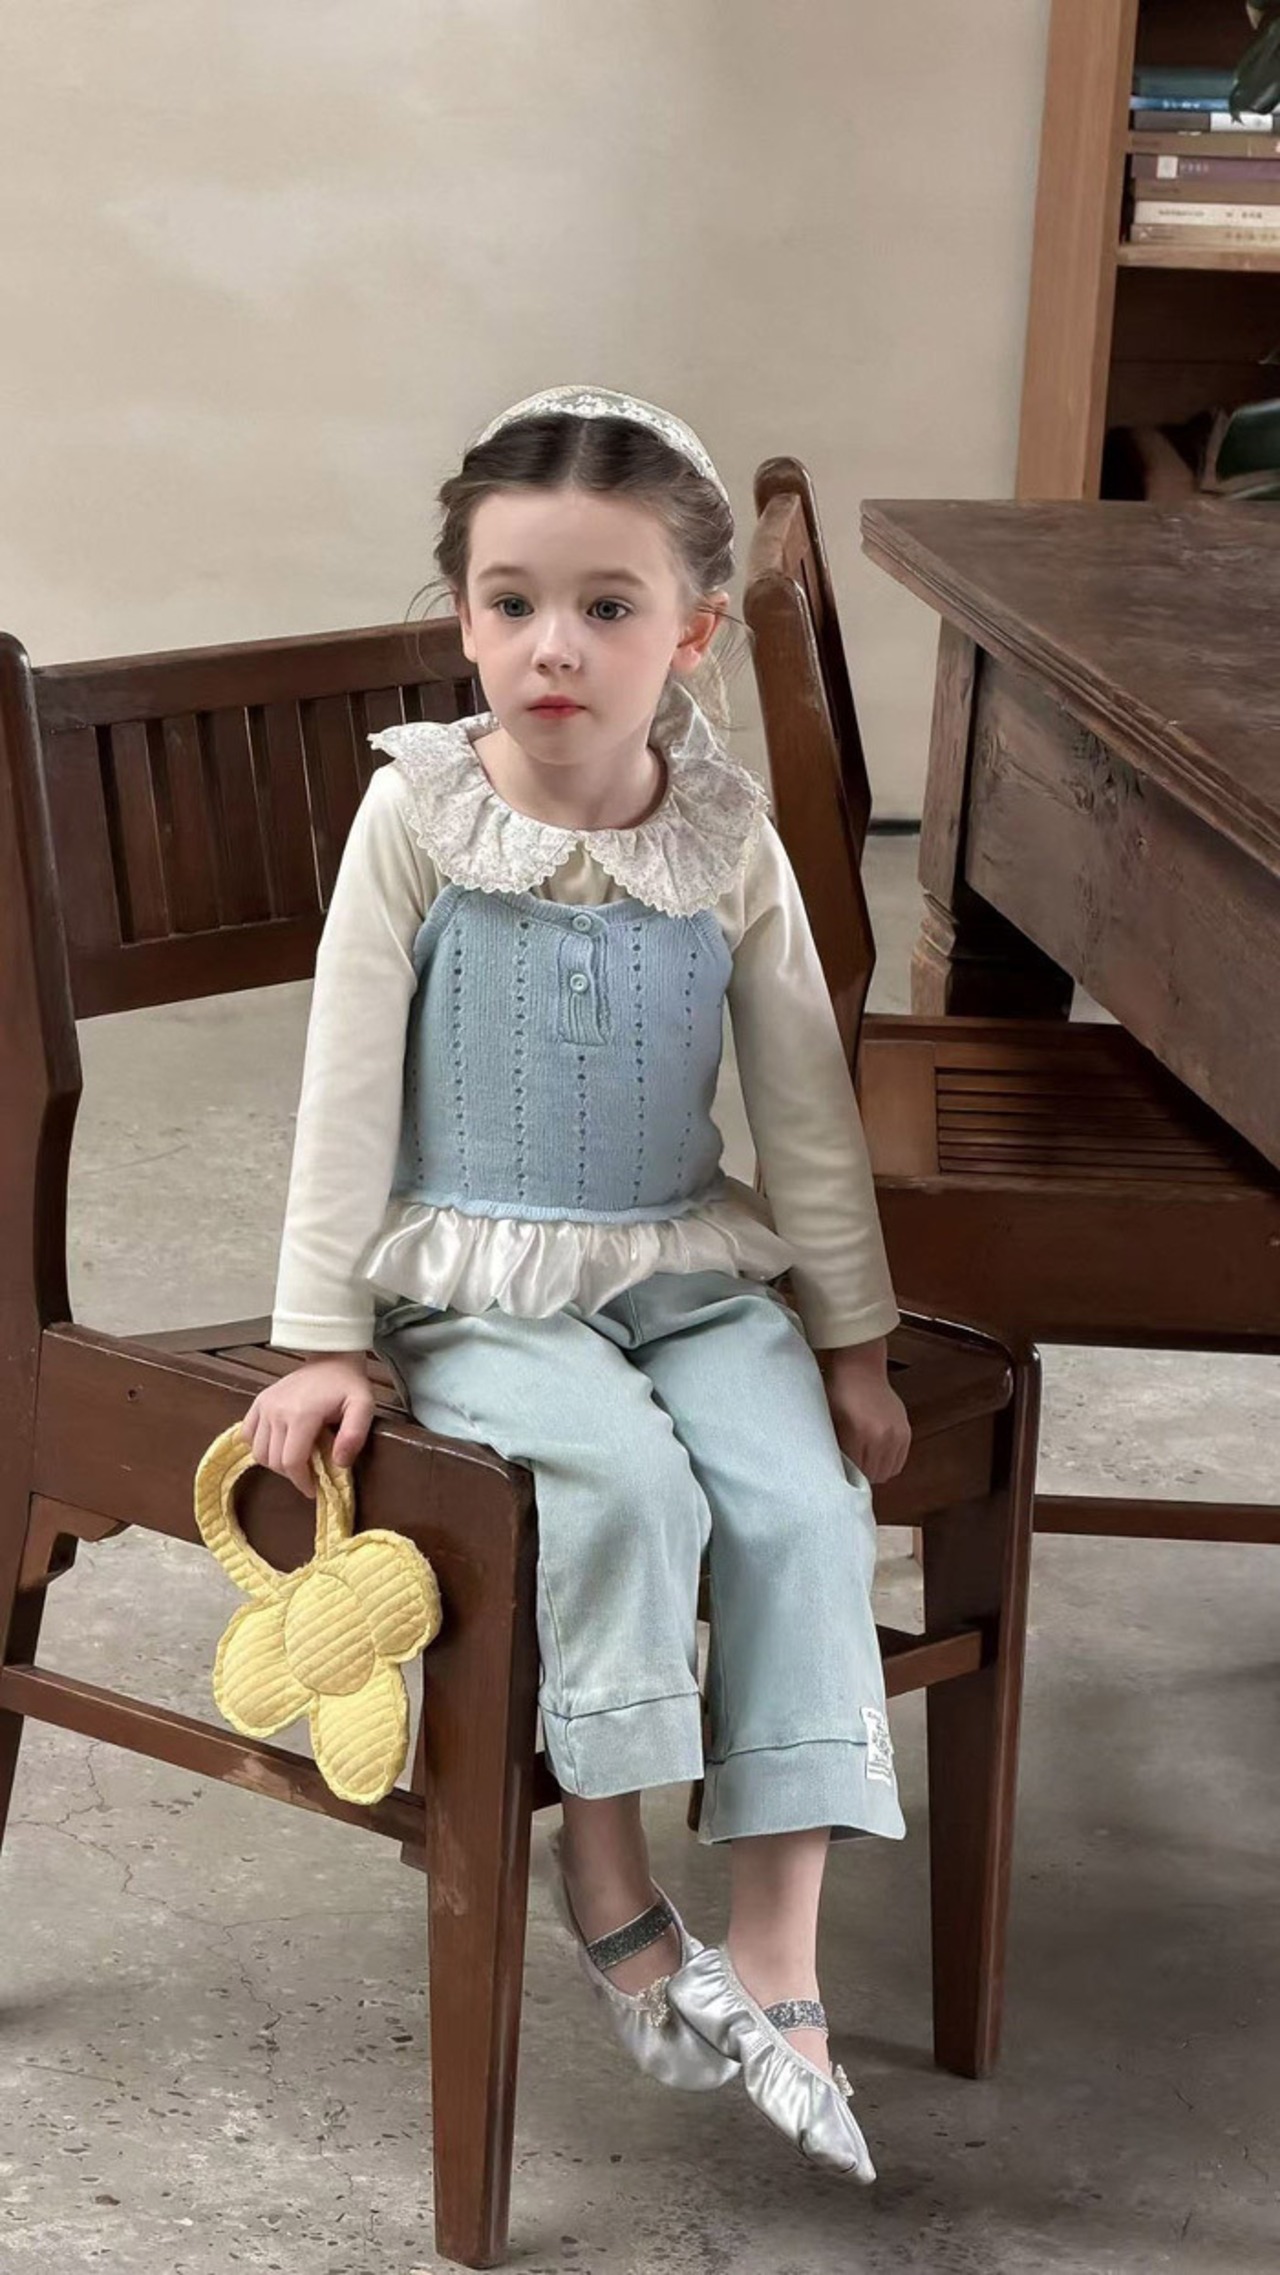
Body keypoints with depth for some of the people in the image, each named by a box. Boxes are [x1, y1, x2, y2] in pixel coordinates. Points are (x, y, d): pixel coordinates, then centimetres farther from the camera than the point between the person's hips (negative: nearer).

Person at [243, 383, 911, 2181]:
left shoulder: (728, 835, 0)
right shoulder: (420, 816, -7)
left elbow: (804, 1100, 7)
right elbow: (348, 1088, -6)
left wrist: (853, 1337, 8)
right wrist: (320, 1341, -8)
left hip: (688, 1269, 3)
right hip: (475, 1282, -3)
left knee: (805, 1500, -21)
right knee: (622, 1473, -31)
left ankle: (776, 1957, -14)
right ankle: (607, 1865, -11)